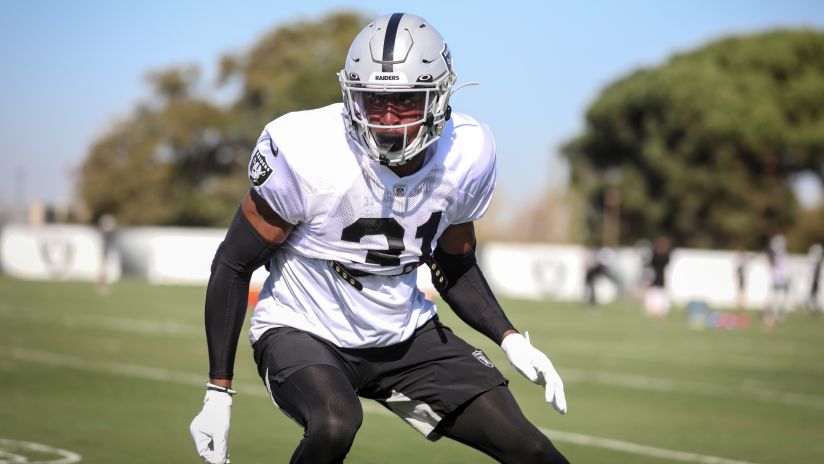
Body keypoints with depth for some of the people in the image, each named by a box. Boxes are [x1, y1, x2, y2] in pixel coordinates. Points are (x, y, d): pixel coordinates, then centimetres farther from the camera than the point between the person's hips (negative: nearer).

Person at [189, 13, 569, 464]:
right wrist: (218, 391, -14)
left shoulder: (466, 155, -10)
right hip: (304, 332, -4)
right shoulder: (305, 154, -24)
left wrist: (510, 339, -7)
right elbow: (233, 265, -12)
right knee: (334, 424, -37)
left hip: (405, 333, 5)